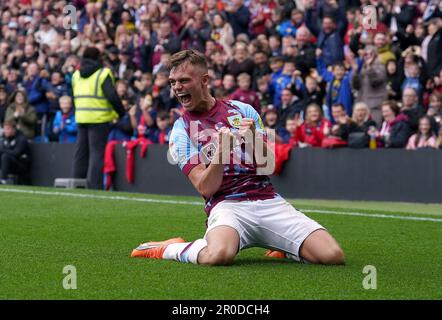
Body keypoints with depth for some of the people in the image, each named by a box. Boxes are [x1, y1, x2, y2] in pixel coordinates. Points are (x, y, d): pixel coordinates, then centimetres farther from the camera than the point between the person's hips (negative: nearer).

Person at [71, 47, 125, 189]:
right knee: (97, 152, -4)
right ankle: (94, 186, -8)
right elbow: (112, 96, -16)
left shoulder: (76, 75, 12)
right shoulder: (103, 74, -9)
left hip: (80, 118, 6)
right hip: (99, 119, -6)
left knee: (80, 153, 12)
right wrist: (121, 113, -5)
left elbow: (75, 97, 14)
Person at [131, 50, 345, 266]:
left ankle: (281, 245, 14)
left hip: (268, 199, 3)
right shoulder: (181, 130, 6)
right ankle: (170, 249, -6)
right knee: (218, 255, -40)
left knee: (333, 256, -16)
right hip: (227, 205, -3)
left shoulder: (243, 110, 13)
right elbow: (206, 188, -5)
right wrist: (221, 149, -20)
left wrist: (253, 140, -12)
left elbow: (269, 166, 7)